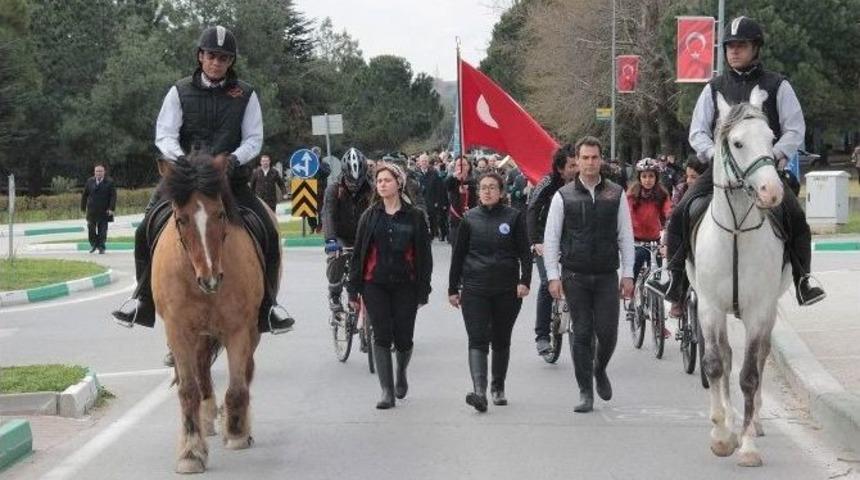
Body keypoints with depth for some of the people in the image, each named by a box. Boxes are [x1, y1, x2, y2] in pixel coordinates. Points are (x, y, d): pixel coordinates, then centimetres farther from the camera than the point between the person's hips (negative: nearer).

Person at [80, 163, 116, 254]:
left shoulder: (109, 183, -2)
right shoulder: (89, 182, 5)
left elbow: (113, 196, -4)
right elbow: (84, 195, 11)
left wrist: (111, 208, -13)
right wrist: (83, 207, 8)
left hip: (104, 211, -2)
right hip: (91, 211, 2)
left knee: (102, 230, 0)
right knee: (91, 228, 4)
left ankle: (101, 247, 8)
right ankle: (93, 244, 23)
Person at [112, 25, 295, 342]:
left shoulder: (245, 95, 3)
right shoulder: (180, 92, 3)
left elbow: (254, 139, 0)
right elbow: (164, 135, -4)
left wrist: (235, 158, -21)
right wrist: (179, 157, -25)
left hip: (231, 178, 0)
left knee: (268, 232, -15)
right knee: (146, 230, -14)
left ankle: (267, 304, -1)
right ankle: (143, 299, 3)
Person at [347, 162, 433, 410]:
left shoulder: (415, 216, 1)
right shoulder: (370, 216, 6)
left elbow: (423, 255, 1)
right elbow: (358, 252, 7)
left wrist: (423, 290, -4)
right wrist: (354, 288, 2)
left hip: (405, 285, -1)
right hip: (375, 284, 1)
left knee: (403, 338, 2)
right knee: (382, 336, -5)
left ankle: (401, 373, 34)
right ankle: (387, 391, -2)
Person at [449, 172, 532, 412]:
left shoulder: (514, 217, 2)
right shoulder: (470, 218, 6)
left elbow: (525, 252, 1)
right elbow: (458, 255, 10)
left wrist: (524, 280, -12)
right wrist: (453, 288, 8)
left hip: (507, 289, 0)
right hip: (475, 289, 0)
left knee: (501, 341, 12)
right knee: (477, 340, -12)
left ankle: (498, 388, 27)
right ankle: (479, 391, -21)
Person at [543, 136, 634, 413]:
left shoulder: (616, 194, 5)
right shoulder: (563, 196, 1)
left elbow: (626, 236, 7)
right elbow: (551, 238, 2)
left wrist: (627, 274, 2)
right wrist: (553, 276, -4)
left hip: (607, 276, 1)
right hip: (575, 276, -1)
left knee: (608, 332, -3)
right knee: (582, 333, 2)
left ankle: (600, 370, 28)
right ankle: (585, 392, 10)